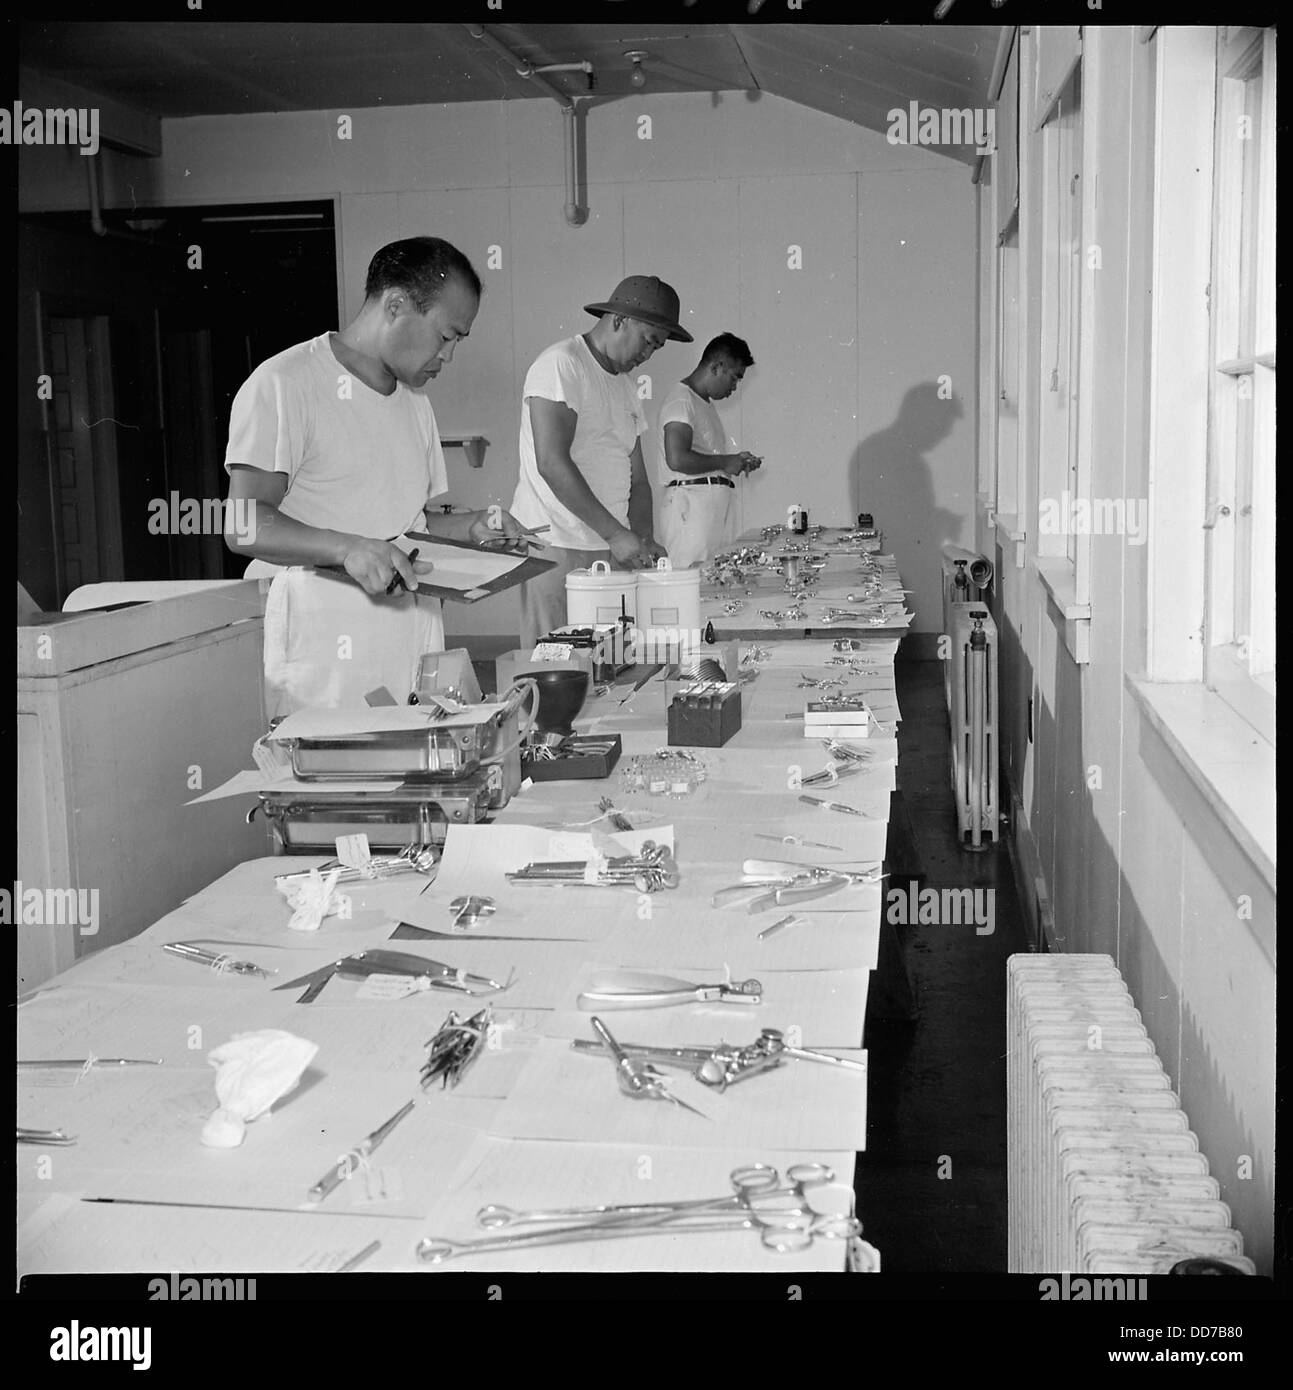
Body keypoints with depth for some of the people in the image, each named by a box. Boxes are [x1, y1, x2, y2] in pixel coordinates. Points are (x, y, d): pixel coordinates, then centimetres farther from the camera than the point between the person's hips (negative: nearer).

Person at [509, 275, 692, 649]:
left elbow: (636, 478, 20)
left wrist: (645, 540, 2)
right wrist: (615, 533, -18)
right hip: (556, 548, -8)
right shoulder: (560, 365, -7)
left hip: (612, 550, 8)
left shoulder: (624, 387, 21)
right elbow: (552, 463, -17)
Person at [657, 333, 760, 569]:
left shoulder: (705, 403, 24)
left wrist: (737, 462, 14)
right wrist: (725, 462, -10)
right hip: (691, 505, -10)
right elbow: (677, 459, -21)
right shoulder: (681, 399, -8)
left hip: (716, 504, 10)